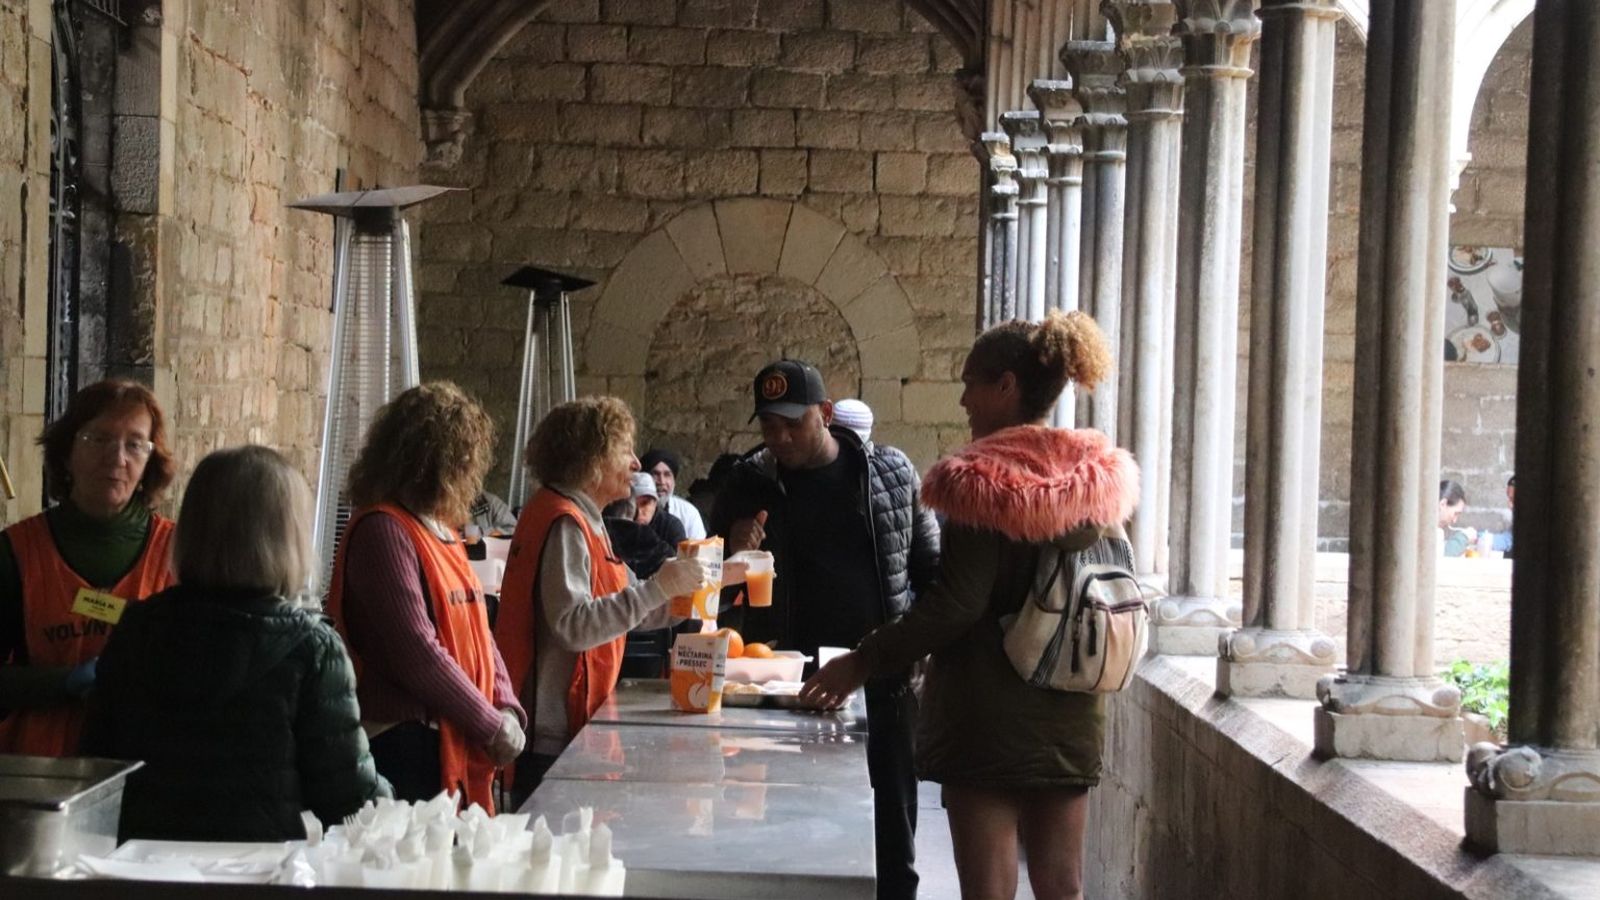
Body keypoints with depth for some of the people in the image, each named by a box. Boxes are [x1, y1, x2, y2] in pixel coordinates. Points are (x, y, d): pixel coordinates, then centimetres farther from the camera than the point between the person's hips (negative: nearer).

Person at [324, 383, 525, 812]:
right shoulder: (383, 531, -14)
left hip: (459, 748, 9)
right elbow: (416, 652, -20)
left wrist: (507, 711, 1)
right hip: (405, 748, -9)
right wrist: (493, 727, -13)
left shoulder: (442, 532, 16)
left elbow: (477, 632, 17)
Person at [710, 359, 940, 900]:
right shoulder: (748, 485, 2)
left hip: (885, 676, 0)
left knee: (893, 825, 6)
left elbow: (929, 565, 11)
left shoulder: (891, 472, 3)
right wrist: (735, 558, -12)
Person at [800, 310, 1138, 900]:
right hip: (1071, 719, 6)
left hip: (988, 718, -6)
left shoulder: (984, 482, -13)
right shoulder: (1097, 483, 6)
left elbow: (955, 605, -18)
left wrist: (861, 663, -13)